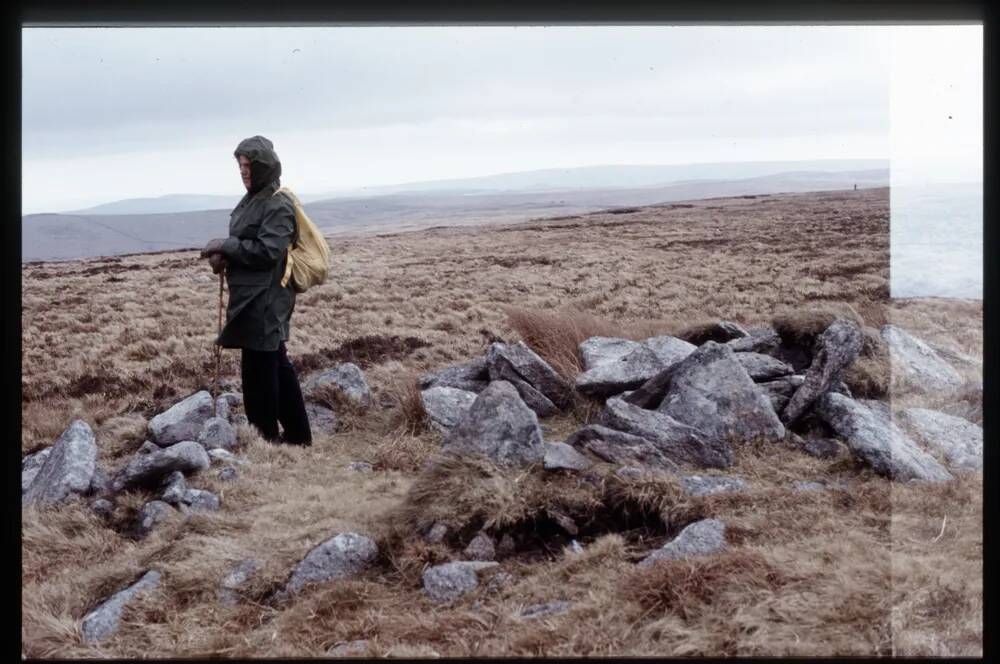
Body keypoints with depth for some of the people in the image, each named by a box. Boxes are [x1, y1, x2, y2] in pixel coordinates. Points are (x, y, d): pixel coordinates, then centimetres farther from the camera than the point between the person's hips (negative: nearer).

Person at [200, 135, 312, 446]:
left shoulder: (278, 205, -14)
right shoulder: (252, 200, 15)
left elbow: (268, 251, -22)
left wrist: (225, 246, -16)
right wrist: (223, 254, -1)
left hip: (265, 302, -10)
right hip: (253, 299, 10)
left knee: (259, 370, -4)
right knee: (277, 366, 15)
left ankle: (264, 437, 5)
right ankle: (297, 433, 23)